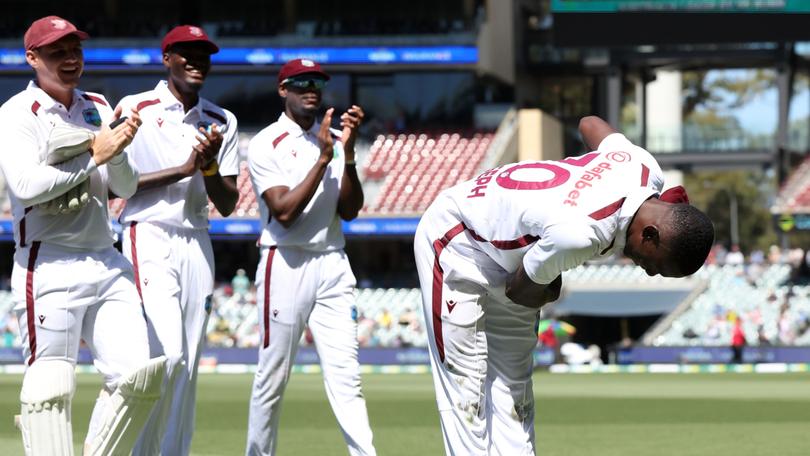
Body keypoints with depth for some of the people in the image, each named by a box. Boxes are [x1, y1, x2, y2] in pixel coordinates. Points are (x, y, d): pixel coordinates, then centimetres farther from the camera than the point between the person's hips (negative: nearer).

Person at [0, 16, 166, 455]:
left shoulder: (98, 109, 15)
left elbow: (125, 187, 11)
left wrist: (118, 150, -9)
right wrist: (94, 155, -16)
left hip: (107, 264, 6)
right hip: (49, 266, -6)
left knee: (136, 376, -2)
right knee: (51, 384, -8)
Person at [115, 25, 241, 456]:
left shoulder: (221, 122, 13)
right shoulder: (135, 109, 0)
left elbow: (227, 204, 10)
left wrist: (209, 165, -10)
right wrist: (183, 169, -13)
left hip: (197, 243, 5)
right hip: (149, 238, -5)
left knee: (188, 364, 3)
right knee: (168, 354, -18)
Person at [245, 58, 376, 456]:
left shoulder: (334, 140, 12)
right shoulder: (266, 145, -2)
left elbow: (349, 210, 3)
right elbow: (284, 212, -14)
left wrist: (348, 153, -10)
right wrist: (324, 158, -15)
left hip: (332, 265, 4)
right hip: (286, 264, -4)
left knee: (345, 374, -4)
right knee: (272, 378, 0)